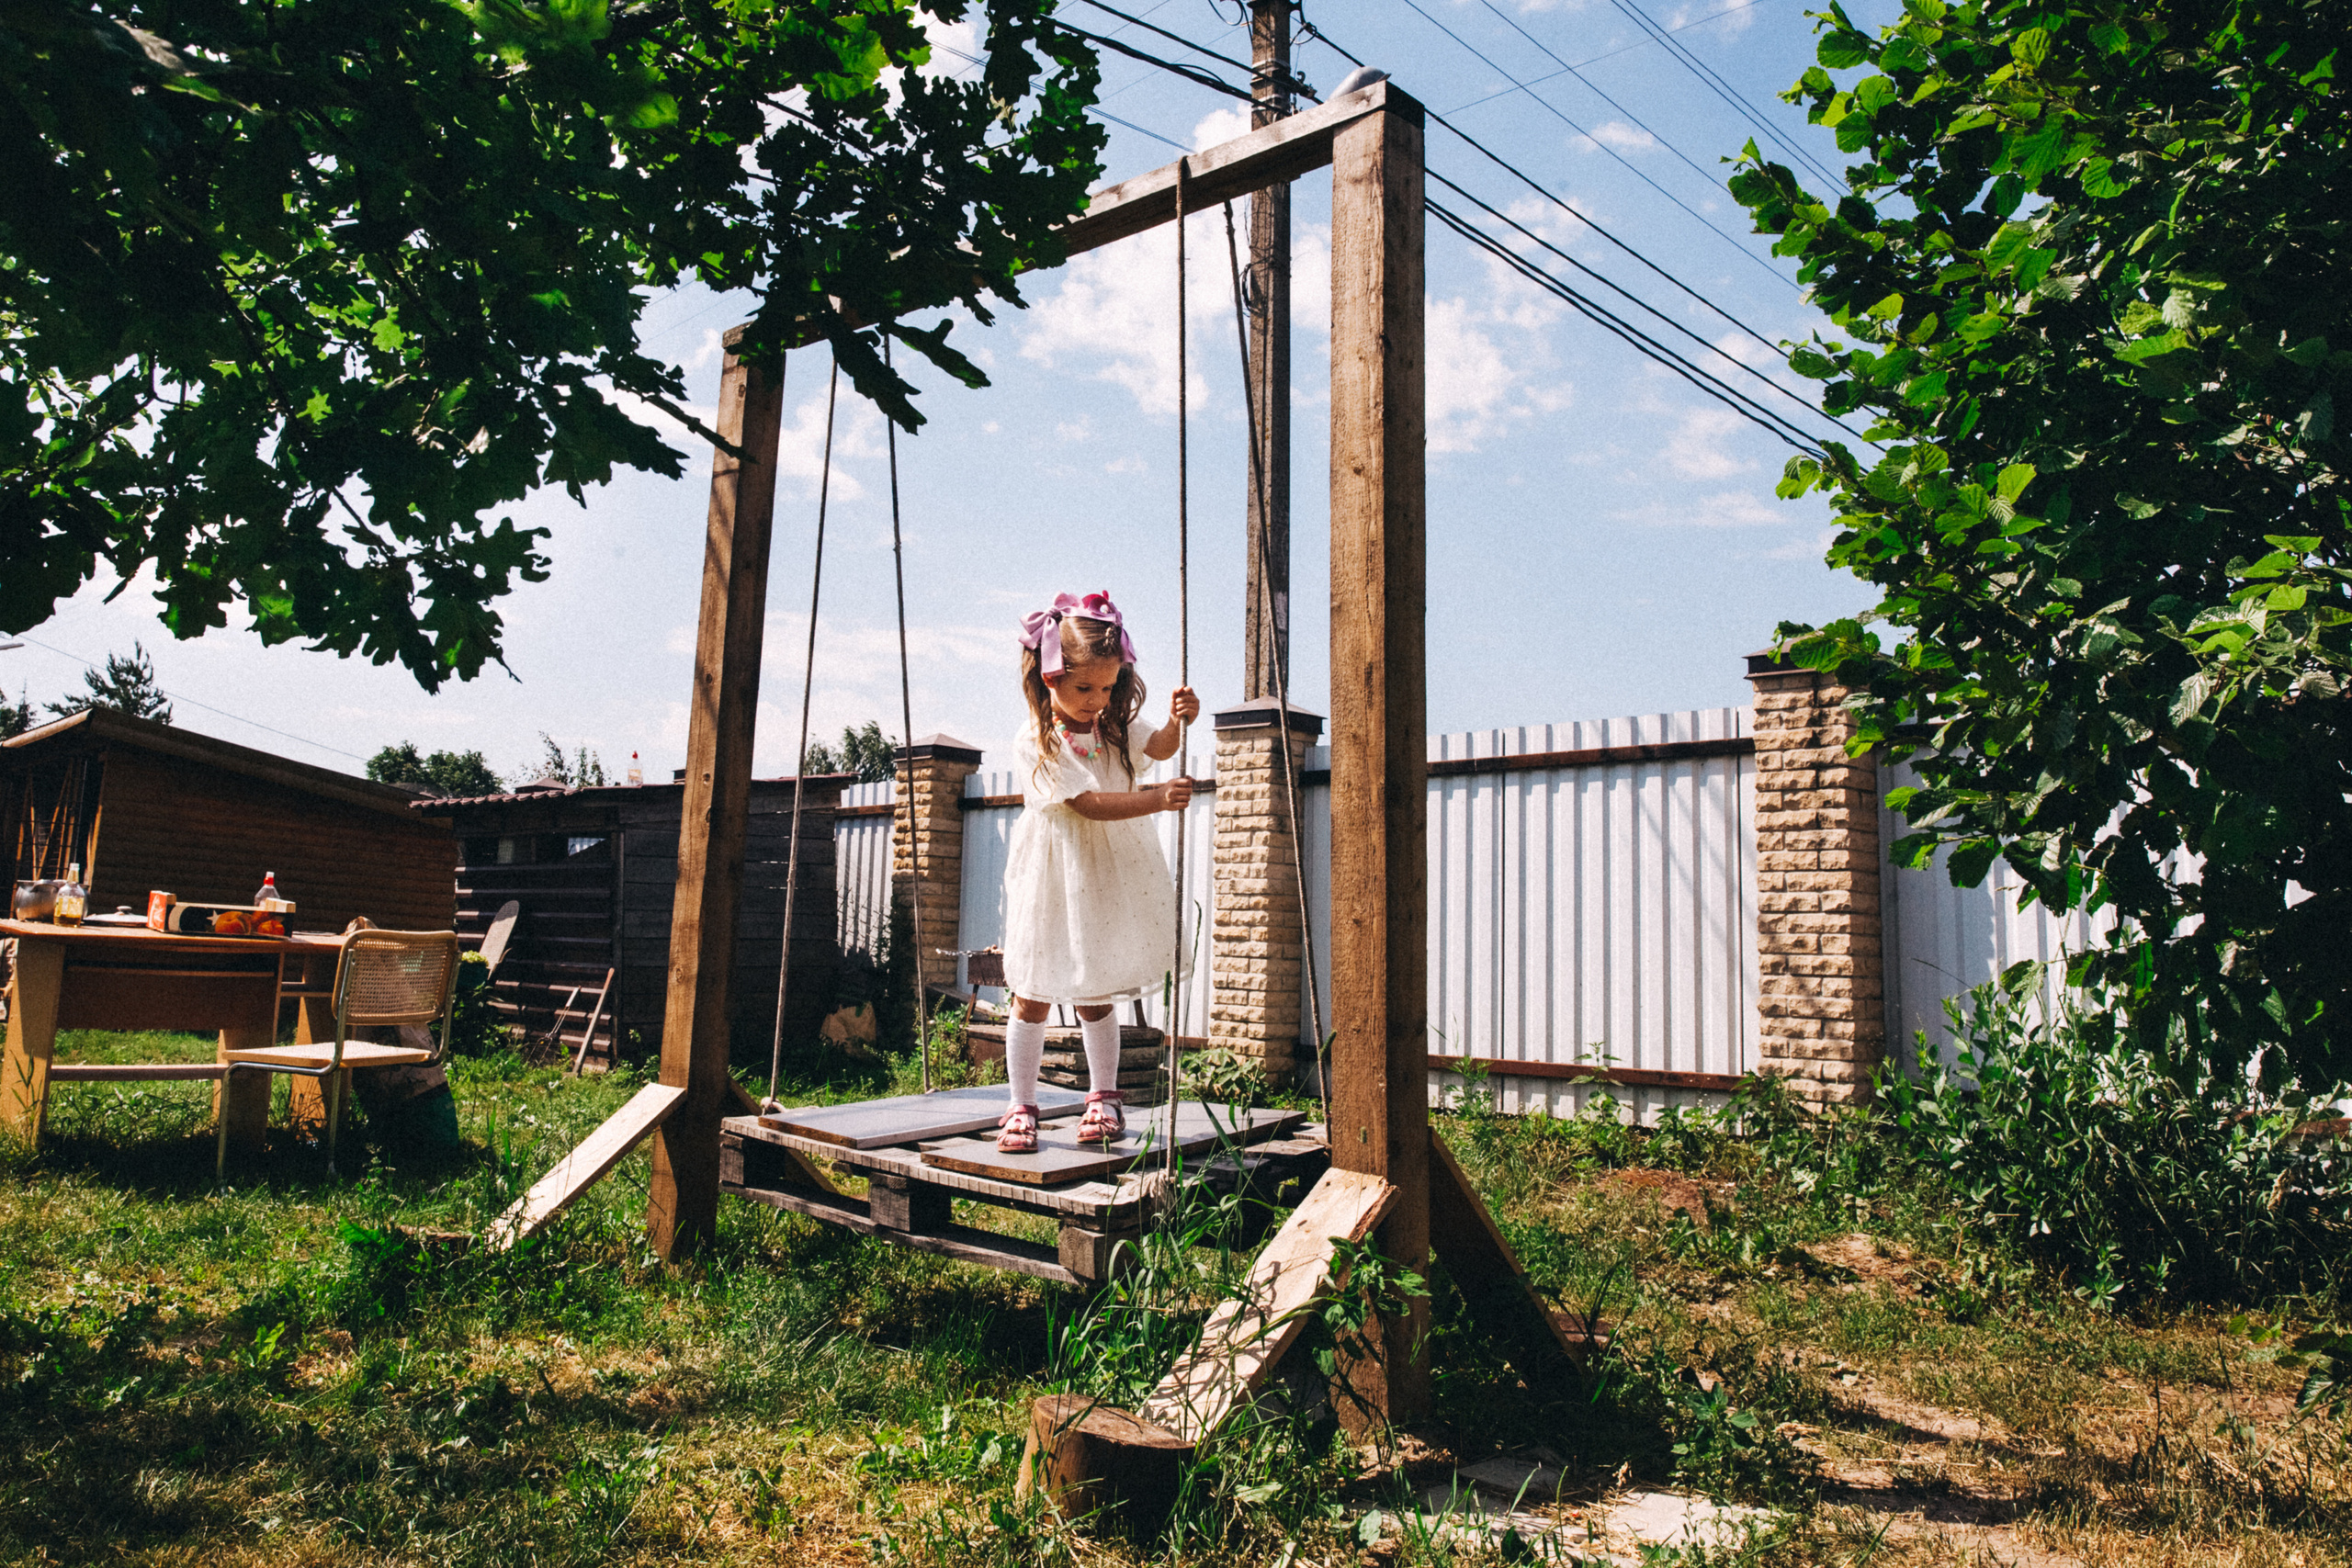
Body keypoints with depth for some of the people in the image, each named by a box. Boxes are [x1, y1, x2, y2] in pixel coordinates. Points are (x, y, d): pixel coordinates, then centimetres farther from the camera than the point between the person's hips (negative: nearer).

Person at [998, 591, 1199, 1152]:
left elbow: (1158, 746, -17)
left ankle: (1104, 1095, 28)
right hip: (1053, 879, -3)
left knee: (1095, 994, 12)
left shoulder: (1117, 722, 1)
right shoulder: (1037, 742, -16)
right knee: (1033, 997, 3)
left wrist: (1179, 721, -39)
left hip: (1108, 877, 3)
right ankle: (1022, 1107, 16)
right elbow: (1090, 805, -23)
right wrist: (1158, 798, -33)